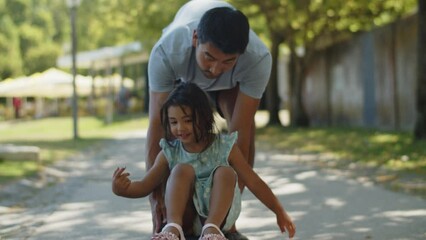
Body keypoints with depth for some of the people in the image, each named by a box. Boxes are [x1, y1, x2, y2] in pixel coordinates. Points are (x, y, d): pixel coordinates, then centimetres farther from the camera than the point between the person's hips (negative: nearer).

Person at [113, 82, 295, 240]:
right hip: (185, 217, 0)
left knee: (225, 172, -23)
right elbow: (145, 186, -1)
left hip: (219, 214, 0)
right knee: (182, 169, -22)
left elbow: (253, 182, 1)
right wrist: (122, 189, -23)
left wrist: (280, 212, 3)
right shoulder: (169, 153, 1)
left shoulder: (225, 147, -2)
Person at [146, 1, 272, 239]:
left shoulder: (259, 59, -43)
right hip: (181, 75, 0)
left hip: (234, 80, 0)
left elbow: (239, 132, -40)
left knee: (245, 125, -24)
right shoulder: (166, 52, -44)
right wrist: (155, 195, -40)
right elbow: (157, 125, -39)